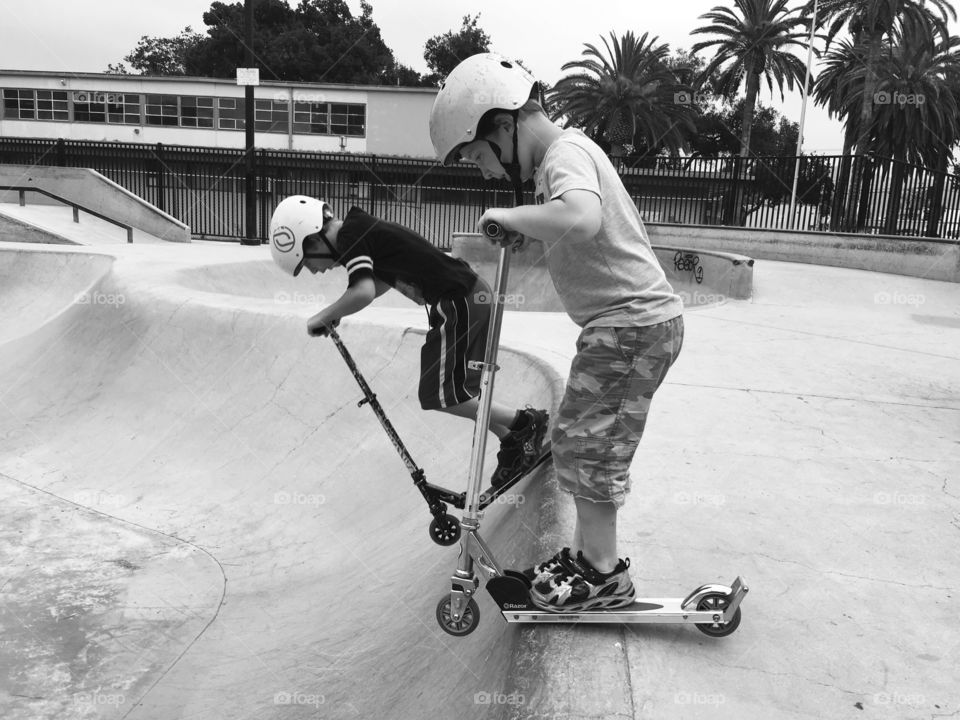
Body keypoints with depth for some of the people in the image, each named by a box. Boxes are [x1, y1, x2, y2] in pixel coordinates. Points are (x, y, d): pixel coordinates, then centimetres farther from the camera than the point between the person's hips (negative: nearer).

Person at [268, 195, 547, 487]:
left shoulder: (349, 234, -12)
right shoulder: (363, 231, 16)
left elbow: (364, 292, -26)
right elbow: (382, 282, 30)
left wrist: (323, 316, -9)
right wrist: (337, 311, 19)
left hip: (458, 303, -10)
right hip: (473, 295, 10)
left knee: (439, 394, -3)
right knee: (460, 392, 16)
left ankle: (525, 422, 2)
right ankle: (513, 447, 22)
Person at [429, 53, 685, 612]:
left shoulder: (566, 153, -16)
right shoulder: (567, 153, 16)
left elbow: (581, 216, -38)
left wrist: (506, 216, -25)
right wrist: (508, 233, 6)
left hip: (634, 323, -10)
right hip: (633, 318, 10)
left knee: (583, 445, -3)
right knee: (579, 442, 15)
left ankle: (605, 578, 10)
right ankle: (589, 553, 27)